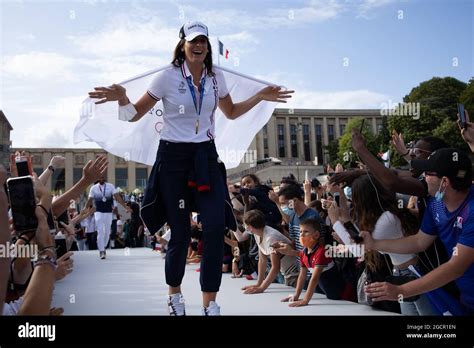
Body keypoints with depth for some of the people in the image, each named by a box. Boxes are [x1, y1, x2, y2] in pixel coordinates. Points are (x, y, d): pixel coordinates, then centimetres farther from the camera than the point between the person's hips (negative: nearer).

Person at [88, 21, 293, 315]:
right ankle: (175, 294, 27)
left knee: (216, 228, -10)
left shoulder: (216, 78, 6)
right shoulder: (168, 76, -6)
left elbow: (231, 112, 23)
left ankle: (210, 304, 3)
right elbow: (136, 114, -1)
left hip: (206, 156, 4)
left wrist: (260, 97, 11)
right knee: (181, 232, -1)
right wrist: (122, 99, -23)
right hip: (173, 157, -3)